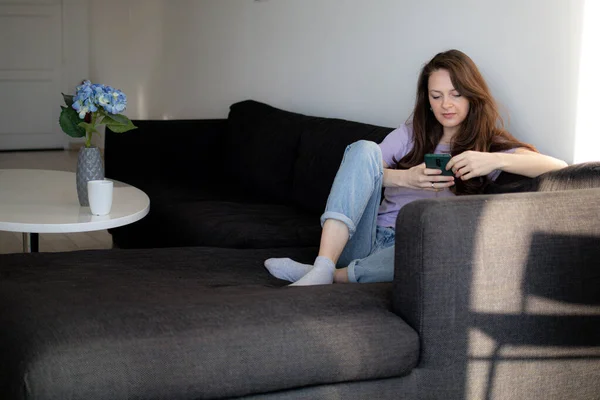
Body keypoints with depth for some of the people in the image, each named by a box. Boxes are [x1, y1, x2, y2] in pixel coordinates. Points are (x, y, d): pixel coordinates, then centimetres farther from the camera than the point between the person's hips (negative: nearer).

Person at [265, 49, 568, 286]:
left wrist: (495, 160, -24)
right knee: (364, 149, -20)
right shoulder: (411, 134, 17)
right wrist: (406, 178, -19)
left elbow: (558, 167, -7)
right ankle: (323, 267, -36)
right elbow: (365, 169, 2)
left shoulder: (490, 145, 10)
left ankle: (335, 276, -29)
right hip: (369, 236, 2)